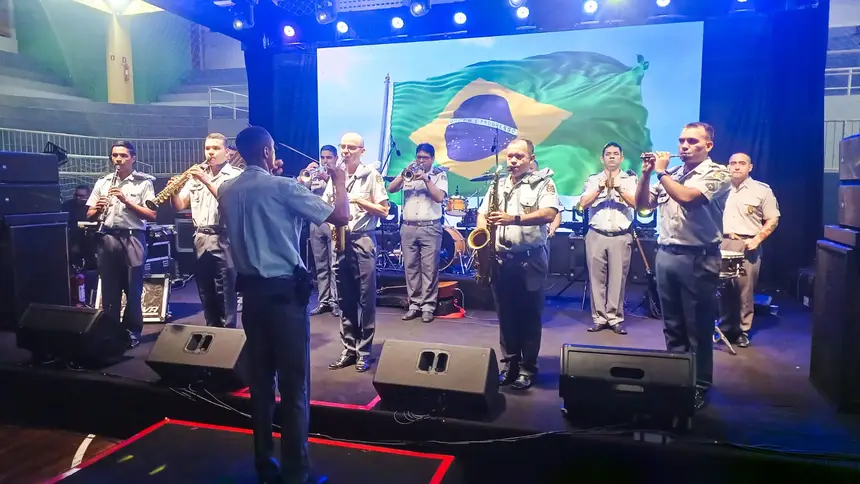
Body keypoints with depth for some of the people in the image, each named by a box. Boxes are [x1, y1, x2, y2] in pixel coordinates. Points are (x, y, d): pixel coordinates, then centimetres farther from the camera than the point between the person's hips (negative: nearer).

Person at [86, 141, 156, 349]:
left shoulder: (144, 182, 3)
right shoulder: (102, 182, 14)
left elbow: (152, 216, -5)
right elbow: (89, 216, 15)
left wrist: (126, 200, -14)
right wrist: (98, 209, -7)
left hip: (132, 239, -3)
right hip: (108, 239, 3)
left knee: (133, 289, 1)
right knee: (109, 289, 7)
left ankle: (132, 332, 12)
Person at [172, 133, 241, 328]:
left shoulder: (235, 175, 0)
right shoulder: (196, 175, 15)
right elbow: (179, 205, 10)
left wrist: (207, 181, -22)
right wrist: (174, 190, -11)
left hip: (224, 240, -5)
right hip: (201, 240, 5)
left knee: (226, 294, -4)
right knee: (206, 293, 12)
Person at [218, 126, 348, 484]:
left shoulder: (226, 191, 6)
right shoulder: (283, 187, -13)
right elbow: (340, 216, -12)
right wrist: (339, 181, 5)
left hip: (250, 289, 7)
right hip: (284, 290, -7)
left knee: (260, 376, 15)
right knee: (293, 382, 2)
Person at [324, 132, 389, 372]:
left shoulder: (371, 174, -2)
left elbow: (384, 210, -6)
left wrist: (358, 200, -15)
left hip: (363, 240, -5)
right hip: (340, 241, 5)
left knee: (366, 299, 0)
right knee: (344, 299, 8)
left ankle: (364, 352, 8)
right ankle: (349, 350, 17)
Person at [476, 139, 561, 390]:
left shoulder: (543, 182, -1)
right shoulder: (498, 184, 15)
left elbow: (549, 213, -16)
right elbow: (482, 214, 14)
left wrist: (514, 218, -26)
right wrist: (482, 234, -7)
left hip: (531, 259, -4)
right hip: (501, 259, 4)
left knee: (529, 316, 4)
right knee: (505, 315, 10)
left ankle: (527, 368, 14)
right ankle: (509, 364, 21)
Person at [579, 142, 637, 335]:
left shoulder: (630, 180, 9)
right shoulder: (593, 180, 12)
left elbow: (637, 203, -5)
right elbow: (583, 204, 0)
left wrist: (618, 188, -13)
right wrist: (601, 188, -10)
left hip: (621, 237, -1)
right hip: (596, 235, 1)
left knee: (618, 278, -1)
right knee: (596, 278, 0)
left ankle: (615, 318, 7)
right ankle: (599, 318, 7)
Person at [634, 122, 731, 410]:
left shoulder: (717, 174, -5)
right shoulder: (671, 174, 13)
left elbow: (687, 197, -22)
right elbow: (642, 205, 12)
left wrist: (661, 172, -10)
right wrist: (646, 173, -1)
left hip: (697, 258, -6)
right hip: (665, 255, 6)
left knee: (698, 328, 3)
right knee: (672, 325, 14)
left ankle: (700, 386, 16)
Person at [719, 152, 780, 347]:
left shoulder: (762, 190, 2)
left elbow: (773, 219, 2)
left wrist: (757, 239, -11)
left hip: (747, 246, -3)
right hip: (721, 244, 3)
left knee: (744, 290, -2)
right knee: (722, 289, 5)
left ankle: (742, 331, 10)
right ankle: (725, 328, 17)